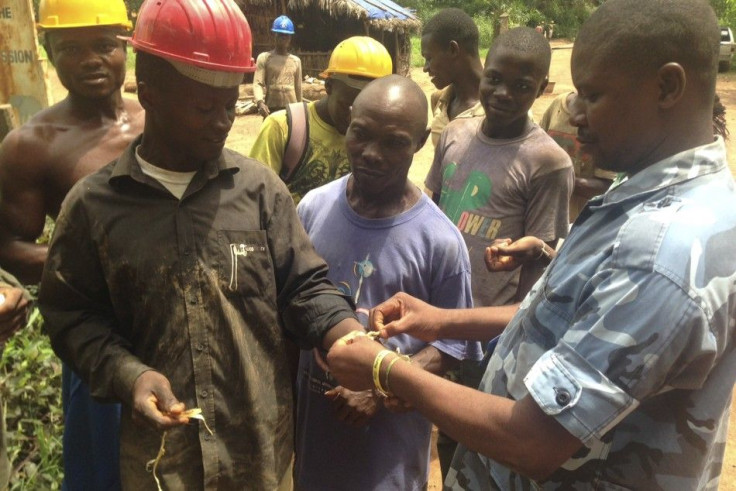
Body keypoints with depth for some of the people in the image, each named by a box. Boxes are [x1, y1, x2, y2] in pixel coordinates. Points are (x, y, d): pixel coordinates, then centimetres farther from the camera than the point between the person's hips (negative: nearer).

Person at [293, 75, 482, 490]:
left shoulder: (440, 240, -16)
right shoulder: (313, 207, -5)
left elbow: (451, 345, -10)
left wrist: (381, 390, -19)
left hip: (391, 425, -3)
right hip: (311, 410, 4)